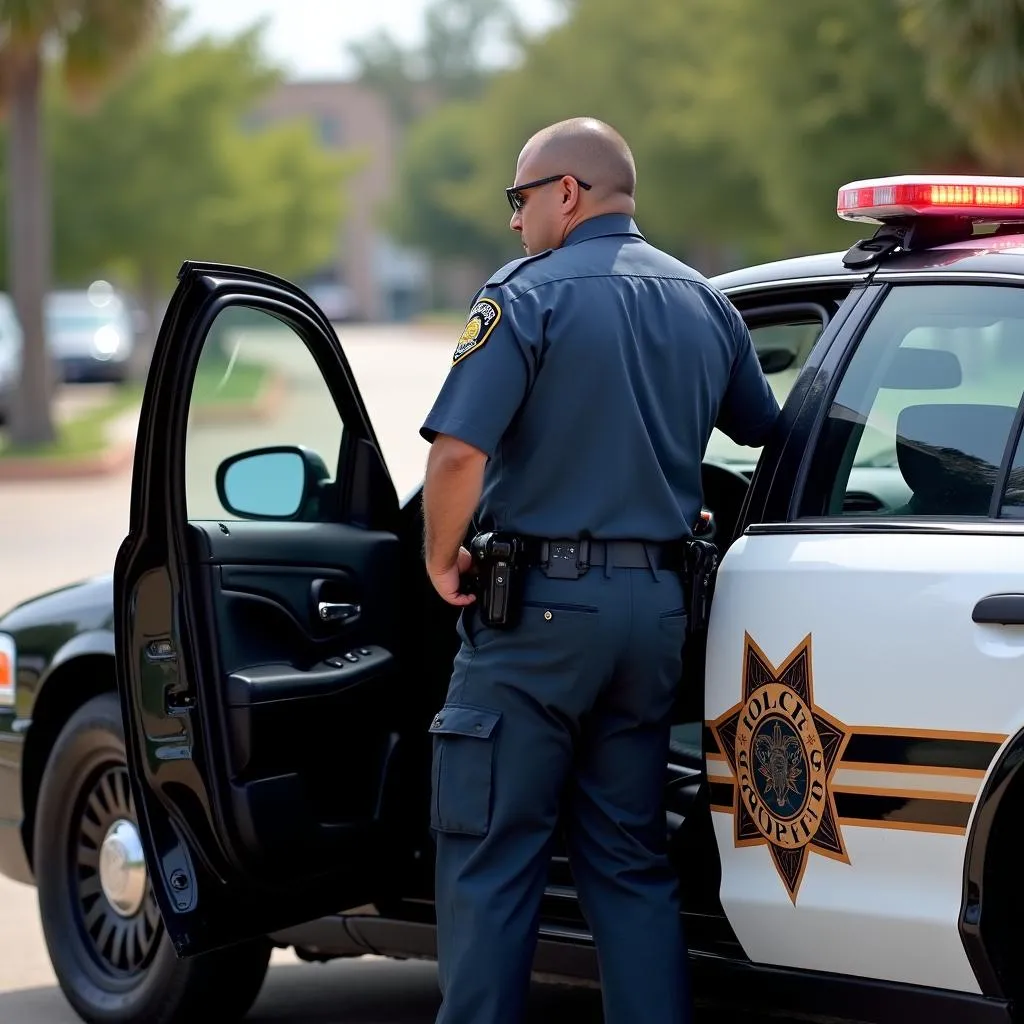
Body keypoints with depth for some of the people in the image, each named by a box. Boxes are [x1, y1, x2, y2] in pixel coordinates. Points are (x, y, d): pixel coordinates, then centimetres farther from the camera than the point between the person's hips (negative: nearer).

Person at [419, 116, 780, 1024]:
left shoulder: (528, 296, -10)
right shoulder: (702, 304, 10)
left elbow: (458, 452, -21)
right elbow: (766, 433, 21)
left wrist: (442, 560, -6)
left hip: (542, 607, -6)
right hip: (657, 608, 6)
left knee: (491, 858, 0)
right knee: (631, 861, 12)